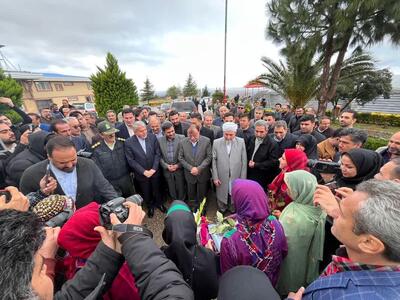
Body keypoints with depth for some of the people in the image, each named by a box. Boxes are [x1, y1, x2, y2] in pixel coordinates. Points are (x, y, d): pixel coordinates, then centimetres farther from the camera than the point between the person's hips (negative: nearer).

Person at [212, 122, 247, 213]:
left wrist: (243, 178, -2)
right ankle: (221, 213, 43)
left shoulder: (241, 142, -5)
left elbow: (244, 162, -3)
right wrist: (215, 177, -2)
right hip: (221, 179, 0)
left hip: (236, 178, 0)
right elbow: (214, 161, -1)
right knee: (221, 197, 17)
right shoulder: (216, 142, -5)